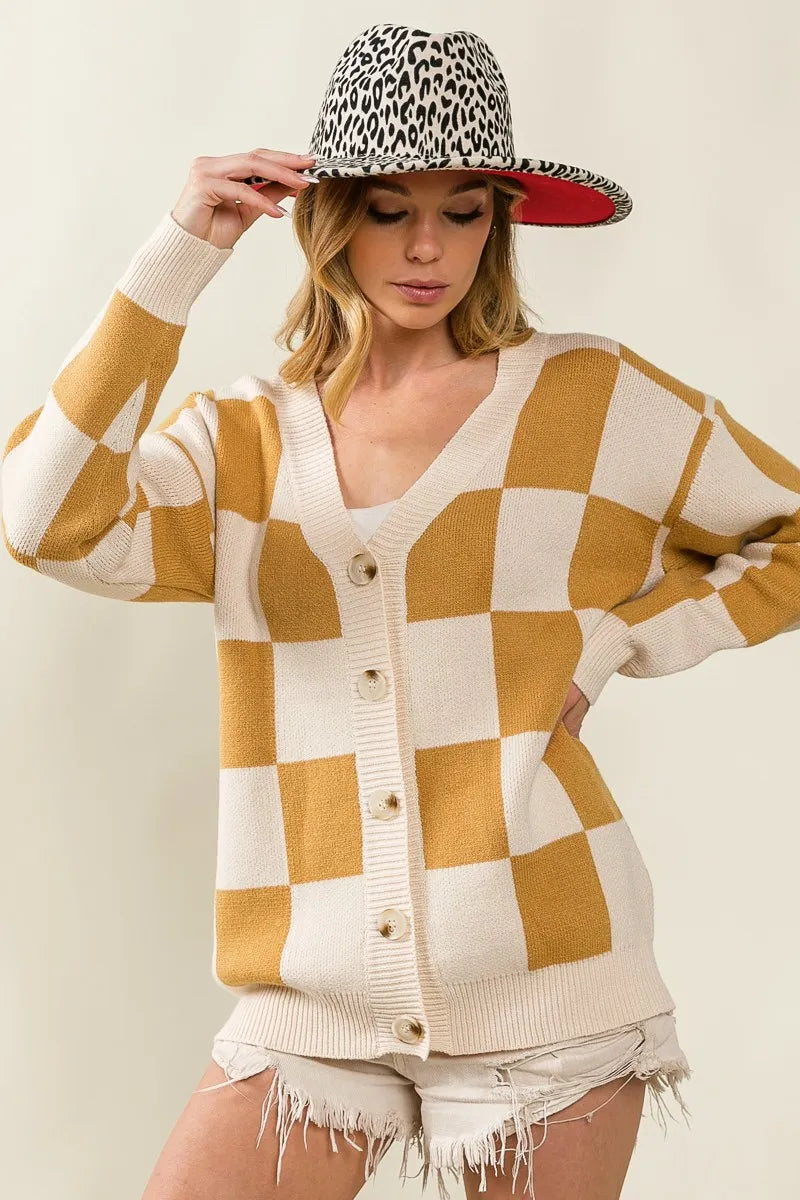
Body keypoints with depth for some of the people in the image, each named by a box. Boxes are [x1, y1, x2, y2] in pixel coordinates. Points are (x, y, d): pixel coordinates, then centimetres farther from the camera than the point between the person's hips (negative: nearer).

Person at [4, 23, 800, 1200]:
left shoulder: (590, 399, 2)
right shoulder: (242, 438, 6)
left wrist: (608, 643, -1)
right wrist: (179, 256, -11)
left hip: (541, 988, -1)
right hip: (314, 1001, 1)